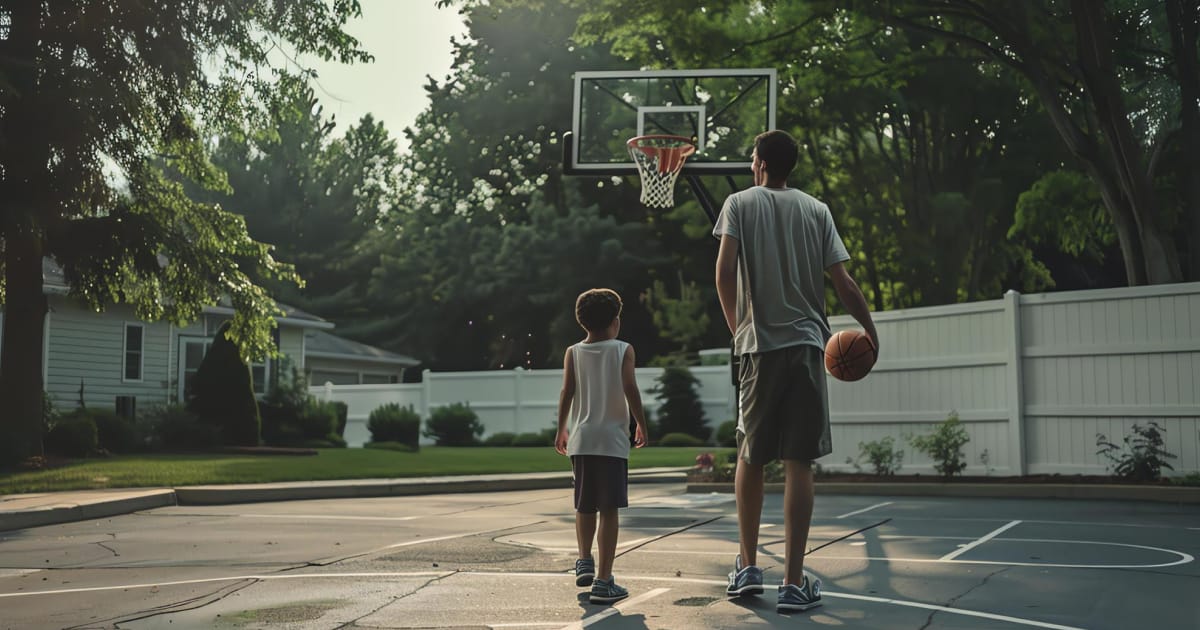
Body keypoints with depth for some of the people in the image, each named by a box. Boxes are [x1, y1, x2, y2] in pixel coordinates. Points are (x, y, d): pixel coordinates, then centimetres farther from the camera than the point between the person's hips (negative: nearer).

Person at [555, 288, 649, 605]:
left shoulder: (573, 353, 5)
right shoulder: (623, 350, -1)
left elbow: (567, 392, 0)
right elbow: (630, 389, -9)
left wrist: (561, 430, 10)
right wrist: (641, 424, 3)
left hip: (580, 439, 3)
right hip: (612, 439, -3)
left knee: (584, 506, 20)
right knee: (609, 510, -3)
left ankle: (584, 561, 22)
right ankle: (603, 581, -5)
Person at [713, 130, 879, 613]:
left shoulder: (740, 203, 4)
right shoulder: (816, 209, 9)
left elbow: (724, 270, -7)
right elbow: (843, 282, 3)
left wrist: (735, 324, 7)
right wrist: (869, 329, 17)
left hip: (759, 344, -1)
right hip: (807, 343, 1)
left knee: (750, 457, 14)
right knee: (799, 463, 0)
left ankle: (748, 567, 18)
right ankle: (793, 582, -1)